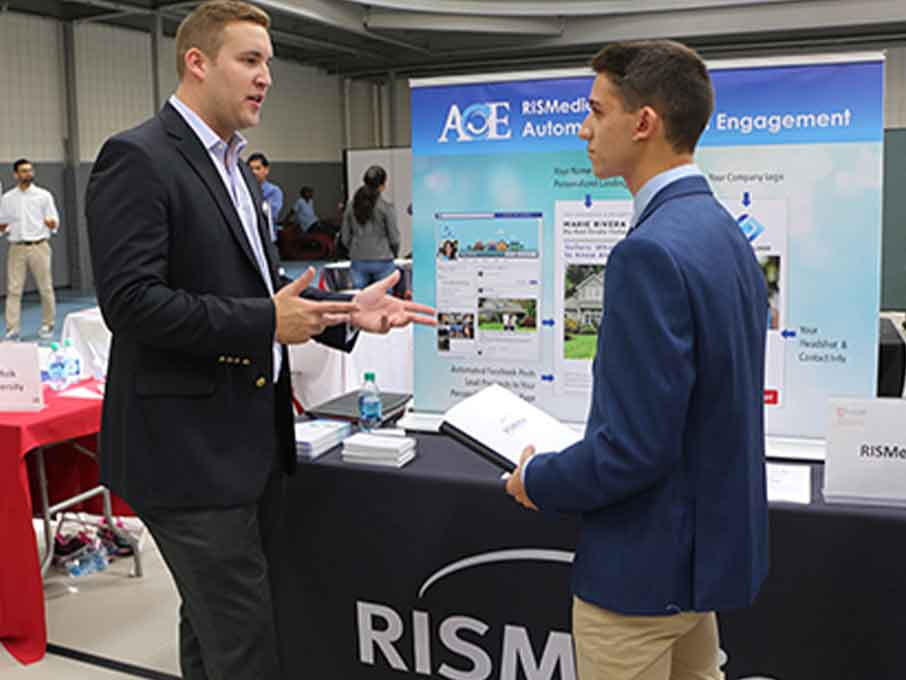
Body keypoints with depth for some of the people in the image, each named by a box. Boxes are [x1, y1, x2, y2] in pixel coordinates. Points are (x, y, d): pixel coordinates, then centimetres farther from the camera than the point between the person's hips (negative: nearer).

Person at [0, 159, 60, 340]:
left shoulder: (43, 195, 3)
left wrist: (51, 223, -22)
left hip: (39, 246, -2)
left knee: (46, 289, 2)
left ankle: (47, 326, 14)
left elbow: (55, 223, 0)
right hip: (16, 248, 2)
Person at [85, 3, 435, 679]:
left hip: (254, 440, 9)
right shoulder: (137, 158, -12)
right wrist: (265, 321, -22)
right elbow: (130, 301, -21)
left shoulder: (236, 169, 17)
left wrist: (346, 313, 4)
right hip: (189, 451, -9)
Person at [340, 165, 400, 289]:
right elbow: (394, 237, -5)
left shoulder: (351, 206, 2)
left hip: (358, 262, 4)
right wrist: (394, 254, 13)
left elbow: (345, 237, 6)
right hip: (382, 261, -4)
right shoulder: (386, 207, -9)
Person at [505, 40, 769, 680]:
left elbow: (636, 447, -28)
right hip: (712, 540, 9)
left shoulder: (651, 252, -26)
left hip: (647, 564, -9)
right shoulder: (724, 230, 4)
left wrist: (536, 480, -10)